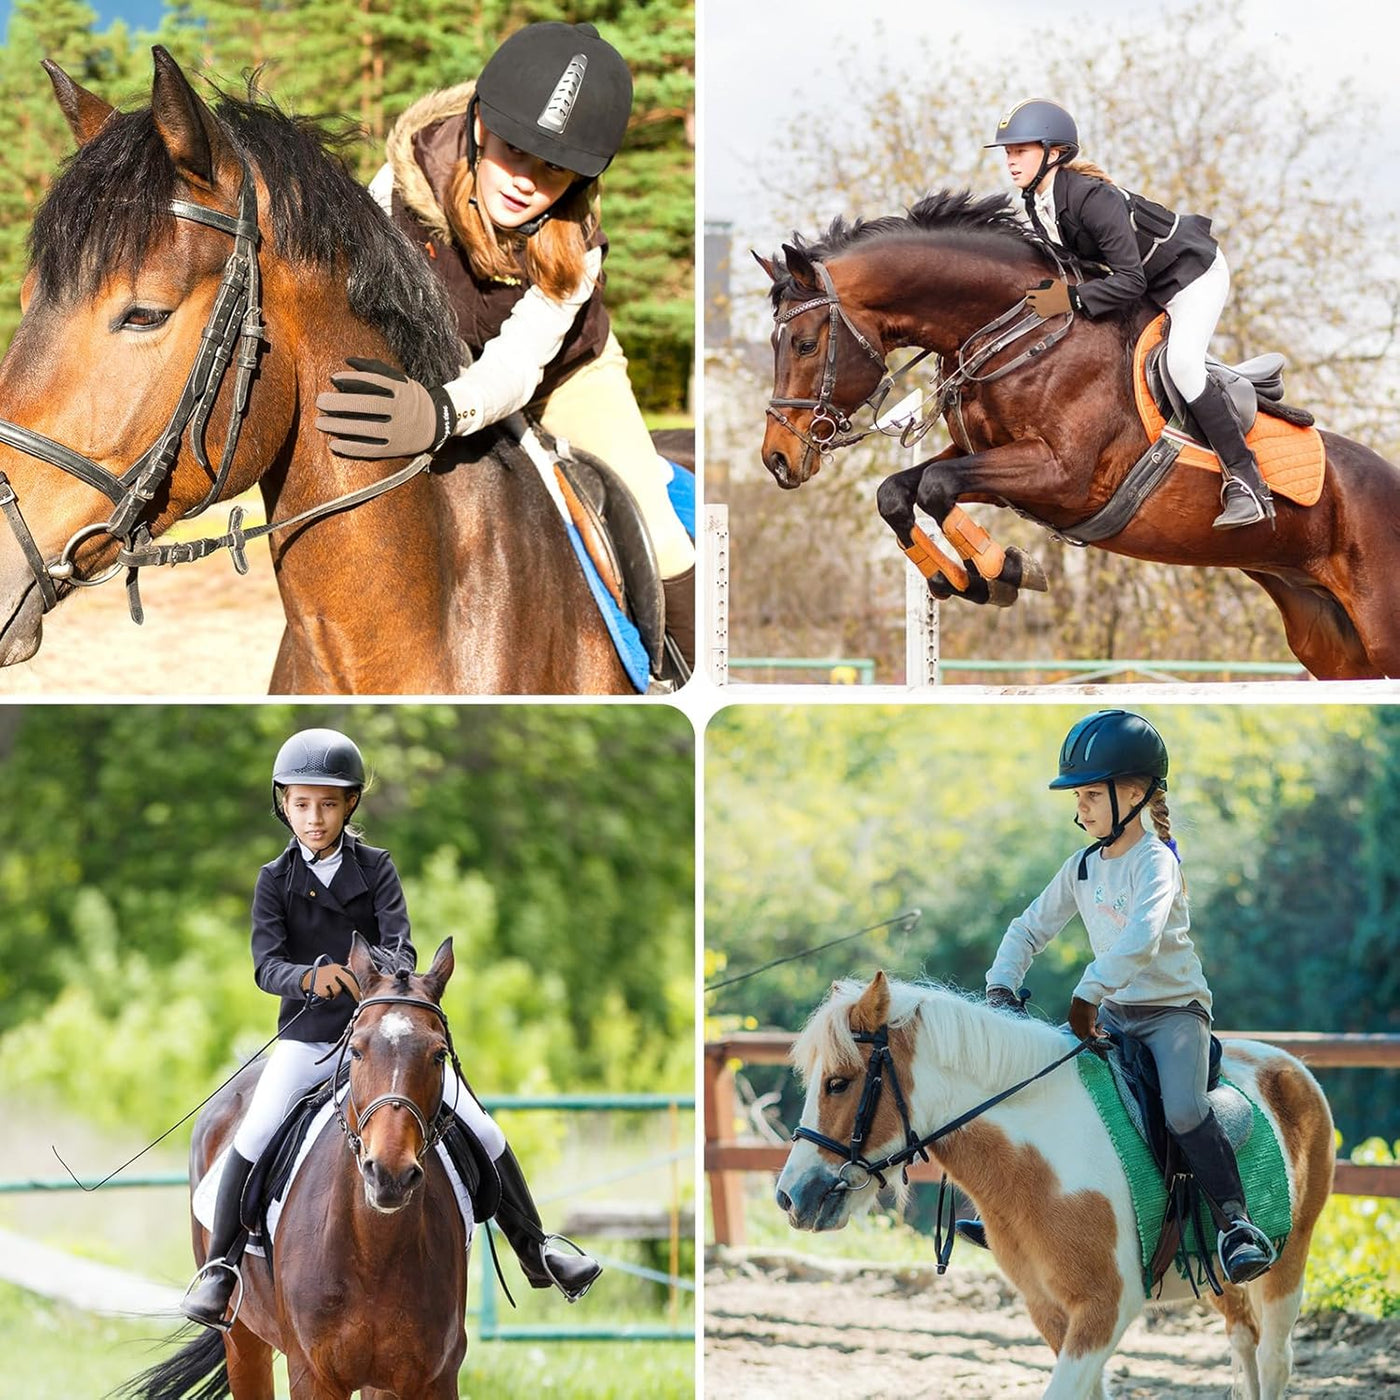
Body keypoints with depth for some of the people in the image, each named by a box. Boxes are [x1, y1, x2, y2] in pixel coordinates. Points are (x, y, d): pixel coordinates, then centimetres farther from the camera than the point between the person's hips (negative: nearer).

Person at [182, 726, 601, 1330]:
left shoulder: (376, 868, 1)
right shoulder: (276, 880, 0)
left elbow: (401, 946, -11)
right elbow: (266, 967, -12)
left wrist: (390, 972, -36)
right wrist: (311, 976, -36)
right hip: (309, 1034, -1)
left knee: (482, 1132, -4)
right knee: (253, 1138, -24)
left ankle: (533, 1250, 12)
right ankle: (219, 1267, -11)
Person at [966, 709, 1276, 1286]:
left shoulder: (1155, 861, -17)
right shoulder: (1082, 867, 6)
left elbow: (1140, 939, -33)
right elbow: (1030, 929, 13)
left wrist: (1088, 993, -37)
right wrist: (1000, 986, -3)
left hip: (1175, 1007, -8)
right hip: (1113, 1010, 8)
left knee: (1184, 1110, -31)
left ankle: (1237, 1224, -25)